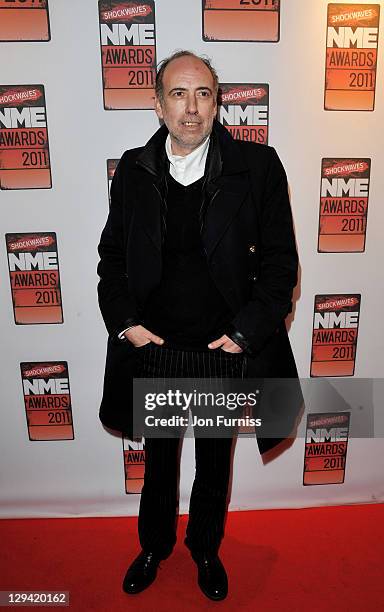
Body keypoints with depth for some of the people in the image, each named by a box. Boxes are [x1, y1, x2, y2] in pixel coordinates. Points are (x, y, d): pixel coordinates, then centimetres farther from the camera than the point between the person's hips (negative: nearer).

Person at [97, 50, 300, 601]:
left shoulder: (257, 166, -8)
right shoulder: (133, 169, -1)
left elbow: (281, 261, -6)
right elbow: (112, 256, 6)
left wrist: (246, 332, -13)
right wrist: (124, 322, -6)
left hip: (225, 352, -1)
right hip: (153, 349, 2)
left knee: (215, 463, 21)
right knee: (158, 458, 23)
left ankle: (207, 549, 50)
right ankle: (154, 546, 51)